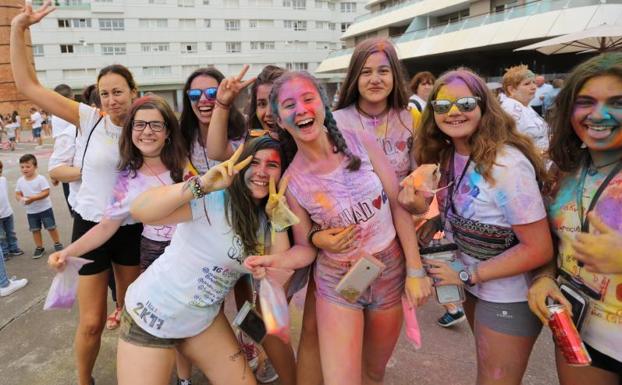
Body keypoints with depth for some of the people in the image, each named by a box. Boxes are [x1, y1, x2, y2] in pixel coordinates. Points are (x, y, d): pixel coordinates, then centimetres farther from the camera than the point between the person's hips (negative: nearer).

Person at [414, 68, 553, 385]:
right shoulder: (447, 154, -5)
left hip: (508, 296, -7)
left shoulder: (507, 164, -28)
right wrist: (438, 223, -14)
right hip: (472, 284, 7)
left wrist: (467, 274, -22)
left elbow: (539, 249, -25)